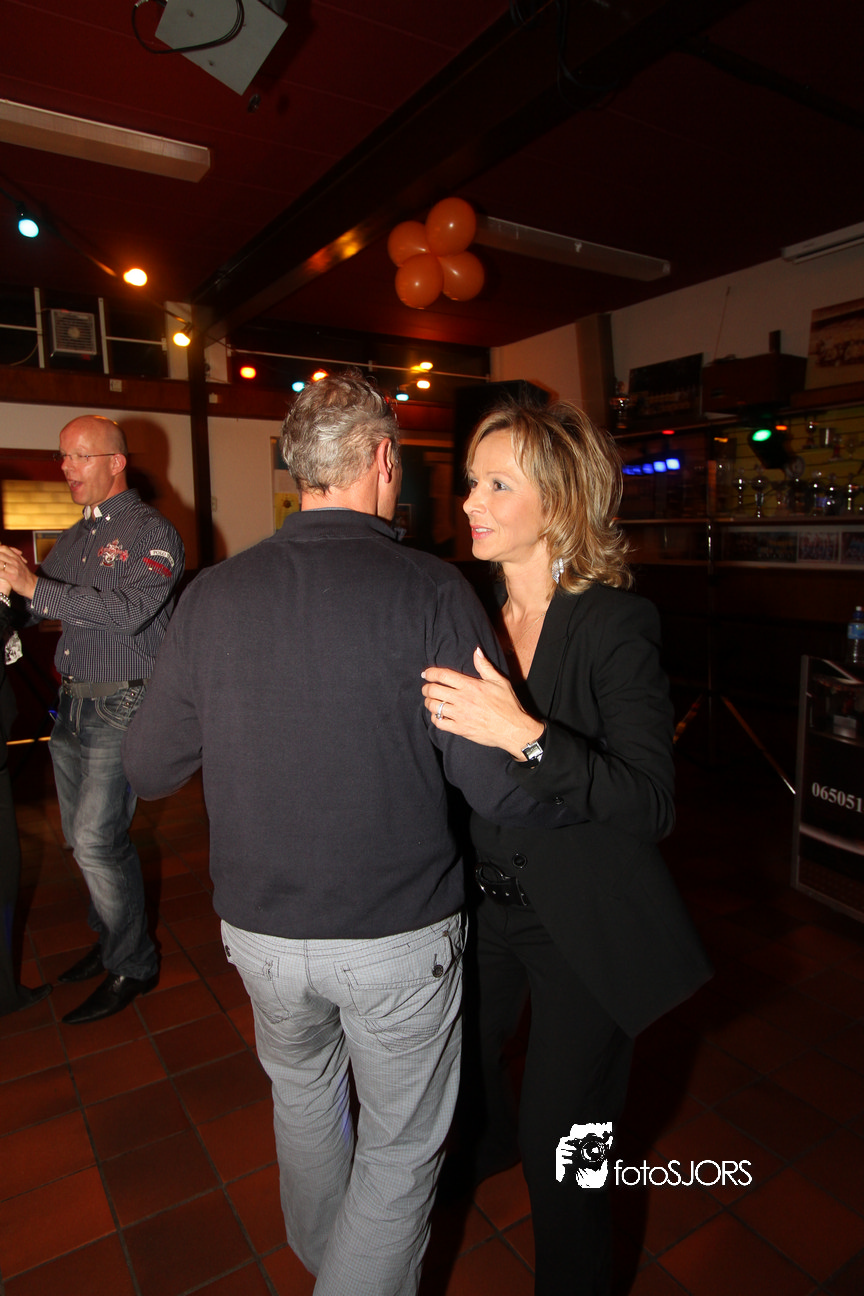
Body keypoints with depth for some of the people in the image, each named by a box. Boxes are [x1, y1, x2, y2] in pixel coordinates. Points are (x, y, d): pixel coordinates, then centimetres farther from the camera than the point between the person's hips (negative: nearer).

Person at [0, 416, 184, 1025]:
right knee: (82, 837, 15)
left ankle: (133, 966, 11)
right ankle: (110, 941, 34)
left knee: (98, 839, -7)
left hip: (123, 706, -8)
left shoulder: (152, 532, -8)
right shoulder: (74, 538, 16)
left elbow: (129, 610, -23)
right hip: (72, 702, 8)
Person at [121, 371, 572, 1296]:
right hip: (397, 939, -4)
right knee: (401, 1149, 20)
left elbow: (148, 770, 0)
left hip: (260, 930, 5)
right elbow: (503, 789, -20)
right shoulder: (430, 594, -19)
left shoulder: (212, 595, -8)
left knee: (301, 1094, 33)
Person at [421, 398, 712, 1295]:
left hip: (580, 925, -5)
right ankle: (482, 1146, 66)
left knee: (559, 1147, 10)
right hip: (479, 905, 6)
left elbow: (651, 803, -27)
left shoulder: (616, 625, -20)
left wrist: (526, 736, -37)